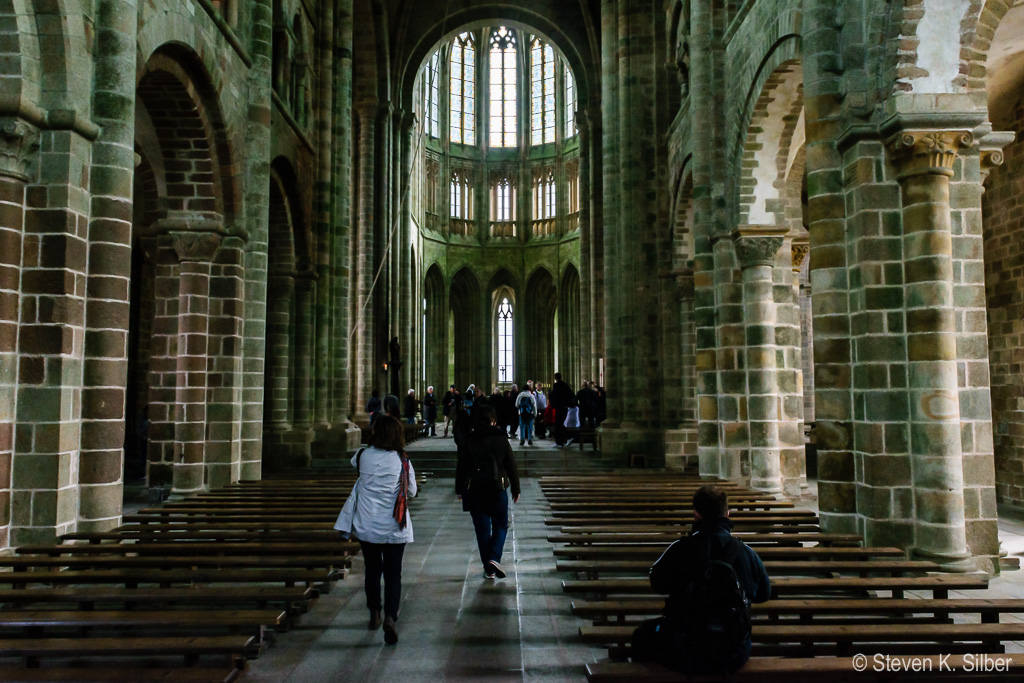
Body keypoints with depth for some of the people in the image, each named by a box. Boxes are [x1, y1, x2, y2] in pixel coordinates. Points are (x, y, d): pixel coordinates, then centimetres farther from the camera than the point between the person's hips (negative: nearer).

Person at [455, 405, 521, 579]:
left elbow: (461, 467, 2)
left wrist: (459, 489, 13)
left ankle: (488, 569, 10)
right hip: (497, 489, -1)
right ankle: (494, 558, -10)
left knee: (482, 529, 8)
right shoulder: (501, 440, -2)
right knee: (500, 525, 12)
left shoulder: (469, 442, -1)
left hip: (474, 491, 1)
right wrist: (515, 489, 9)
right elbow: (511, 467, 0)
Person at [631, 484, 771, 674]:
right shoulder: (747, 553, -7)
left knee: (643, 635, 26)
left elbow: (657, 584, 1)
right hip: (736, 656, 3)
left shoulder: (680, 549, -15)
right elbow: (764, 594, 9)